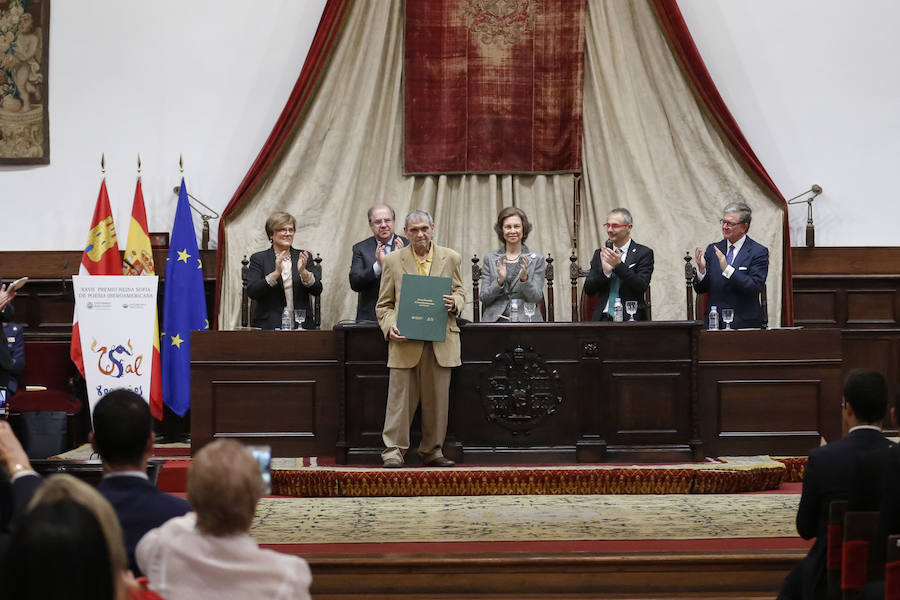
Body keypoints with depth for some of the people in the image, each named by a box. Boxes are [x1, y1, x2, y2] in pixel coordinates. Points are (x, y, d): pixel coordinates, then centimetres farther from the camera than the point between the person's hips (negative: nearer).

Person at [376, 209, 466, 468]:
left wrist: (454, 303, -7)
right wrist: (390, 327, -10)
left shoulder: (450, 258, 9)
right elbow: (384, 304, 8)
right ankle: (393, 450, 1)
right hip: (405, 341, -1)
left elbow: (460, 292, 17)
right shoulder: (393, 261, 6)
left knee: (437, 398, 5)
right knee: (400, 396, -4)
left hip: (441, 341, 2)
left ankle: (433, 451, 14)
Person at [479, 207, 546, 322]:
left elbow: (537, 298, 2)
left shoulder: (536, 259, 8)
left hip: (525, 321, -1)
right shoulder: (490, 258, 12)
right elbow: (483, 298, 6)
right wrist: (499, 280, -9)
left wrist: (524, 278, -13)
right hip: (495, 321, 1)